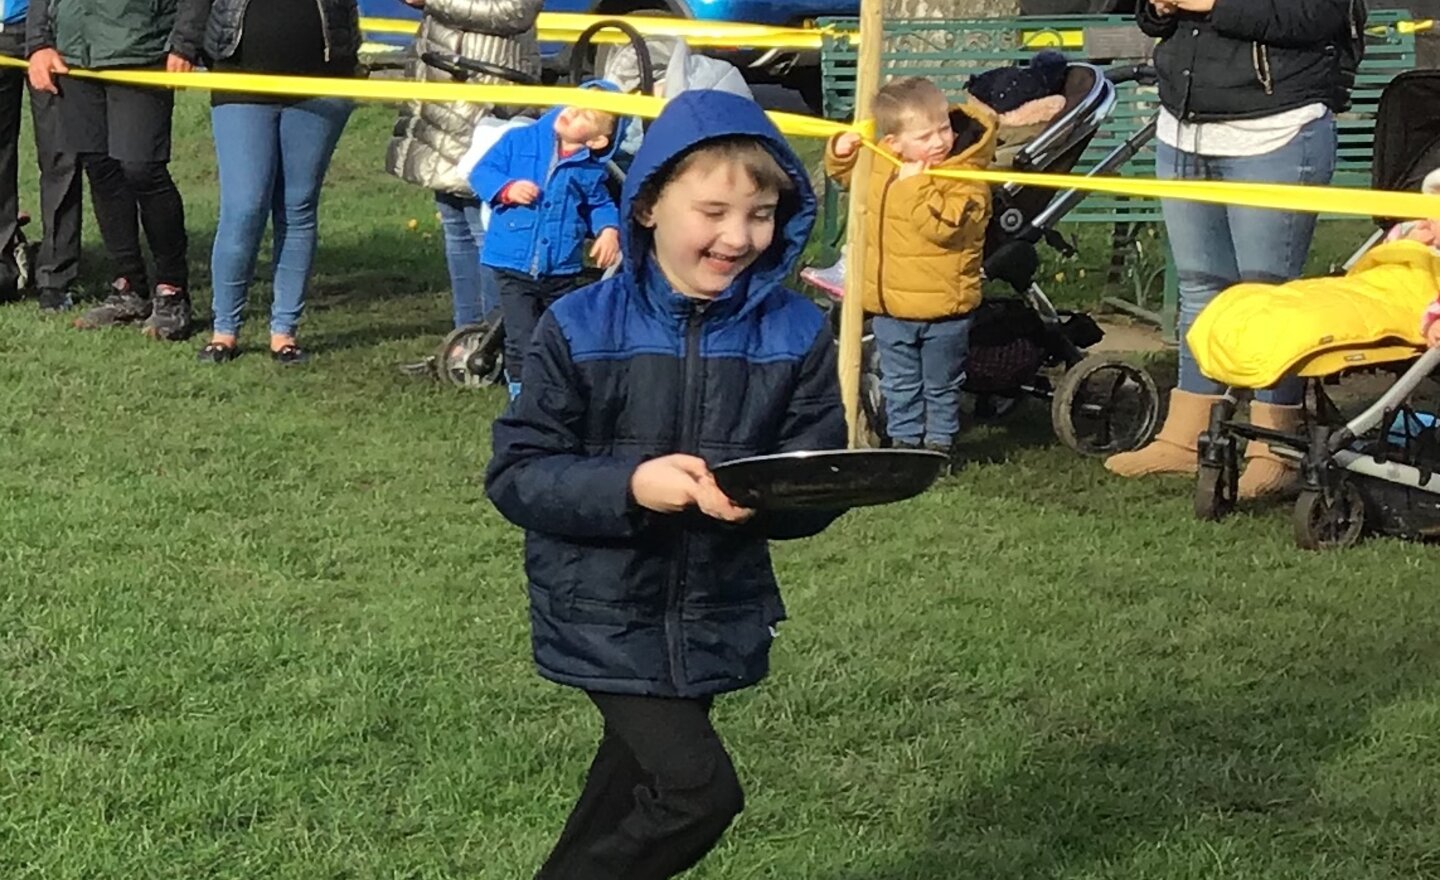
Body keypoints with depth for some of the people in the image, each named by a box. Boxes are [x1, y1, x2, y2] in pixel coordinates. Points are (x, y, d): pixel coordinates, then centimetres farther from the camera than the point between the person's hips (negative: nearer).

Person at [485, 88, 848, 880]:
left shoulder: (795, 334, -4)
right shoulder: (580, 330, -12)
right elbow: (516, 474, -11)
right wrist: (630, 487, -27)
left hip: (718, 620, 4)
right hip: (608, 616, -4)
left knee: (634, 789, 18)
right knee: (698, 790, -14)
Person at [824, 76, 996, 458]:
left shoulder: (965, 179, -20)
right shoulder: (878, 164, -2)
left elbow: (942, 225, -33)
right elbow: (845, 174, 19)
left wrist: (916, 185, -30)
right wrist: (841, 152, -1)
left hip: (944, 309, -5)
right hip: (890, 306, 5)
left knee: (941, 386, 14)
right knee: (900, 384, 18)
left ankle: (940, 442, 29)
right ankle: (904, 440, 31)